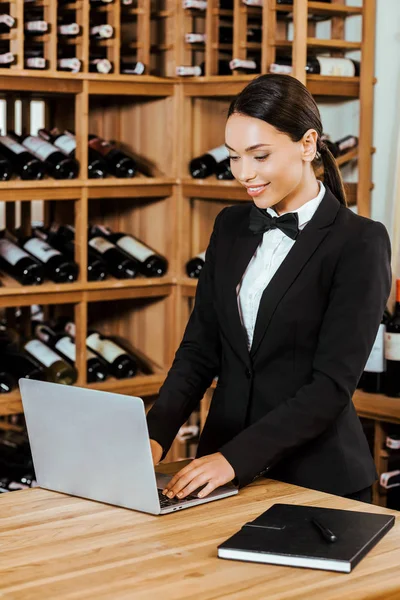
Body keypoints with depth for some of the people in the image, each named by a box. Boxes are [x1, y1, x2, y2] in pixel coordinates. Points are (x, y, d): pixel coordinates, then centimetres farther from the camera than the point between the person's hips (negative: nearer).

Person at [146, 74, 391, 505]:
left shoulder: (360, 243, -11)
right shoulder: (231, 226, 7)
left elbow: (332, 384, -17)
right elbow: (200, 347, 5)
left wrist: (236, 457, -25)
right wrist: (156, 434, -11)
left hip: (316, 478, -4)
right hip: (224, 470, 5)